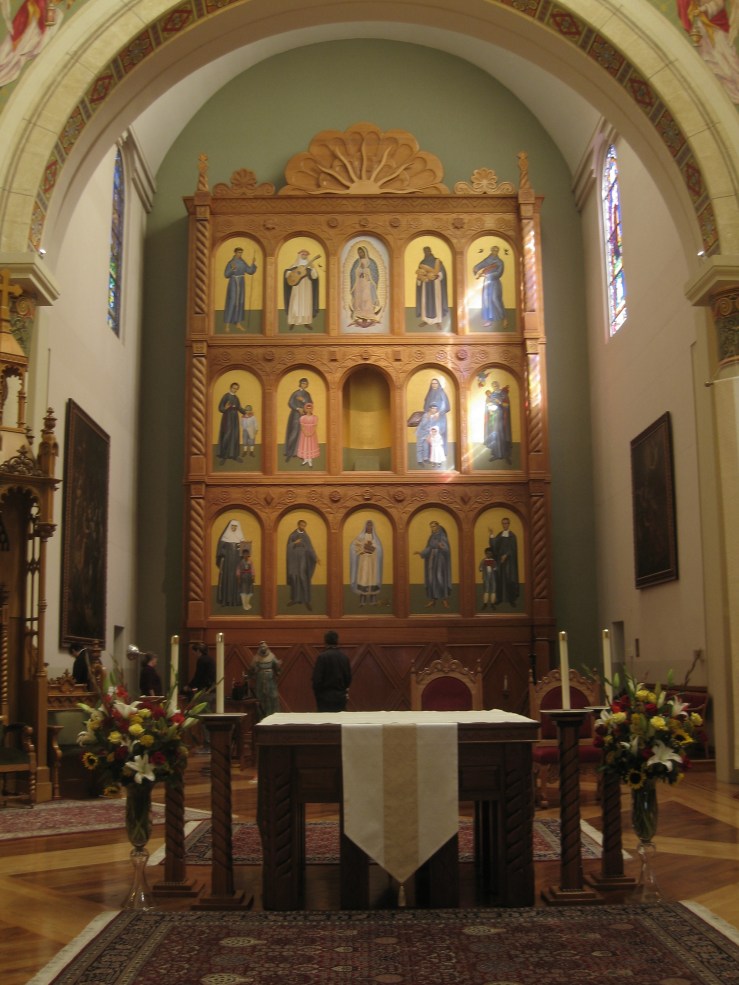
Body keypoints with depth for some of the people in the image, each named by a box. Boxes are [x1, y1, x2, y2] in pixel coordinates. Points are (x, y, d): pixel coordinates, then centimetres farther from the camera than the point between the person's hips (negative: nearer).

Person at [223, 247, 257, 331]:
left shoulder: (243, 262, 7)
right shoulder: (230, 262, -10)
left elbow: (251, 271, 5)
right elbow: (226, 275, -13)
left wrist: (253, 263, -11)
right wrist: (232, 269, -30)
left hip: (241, 285, 6)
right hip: (233, 284, -6)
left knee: (240, 304, 8)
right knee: (231, 304, -8)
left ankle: (238, 324, 15)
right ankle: (227, 325, -3)